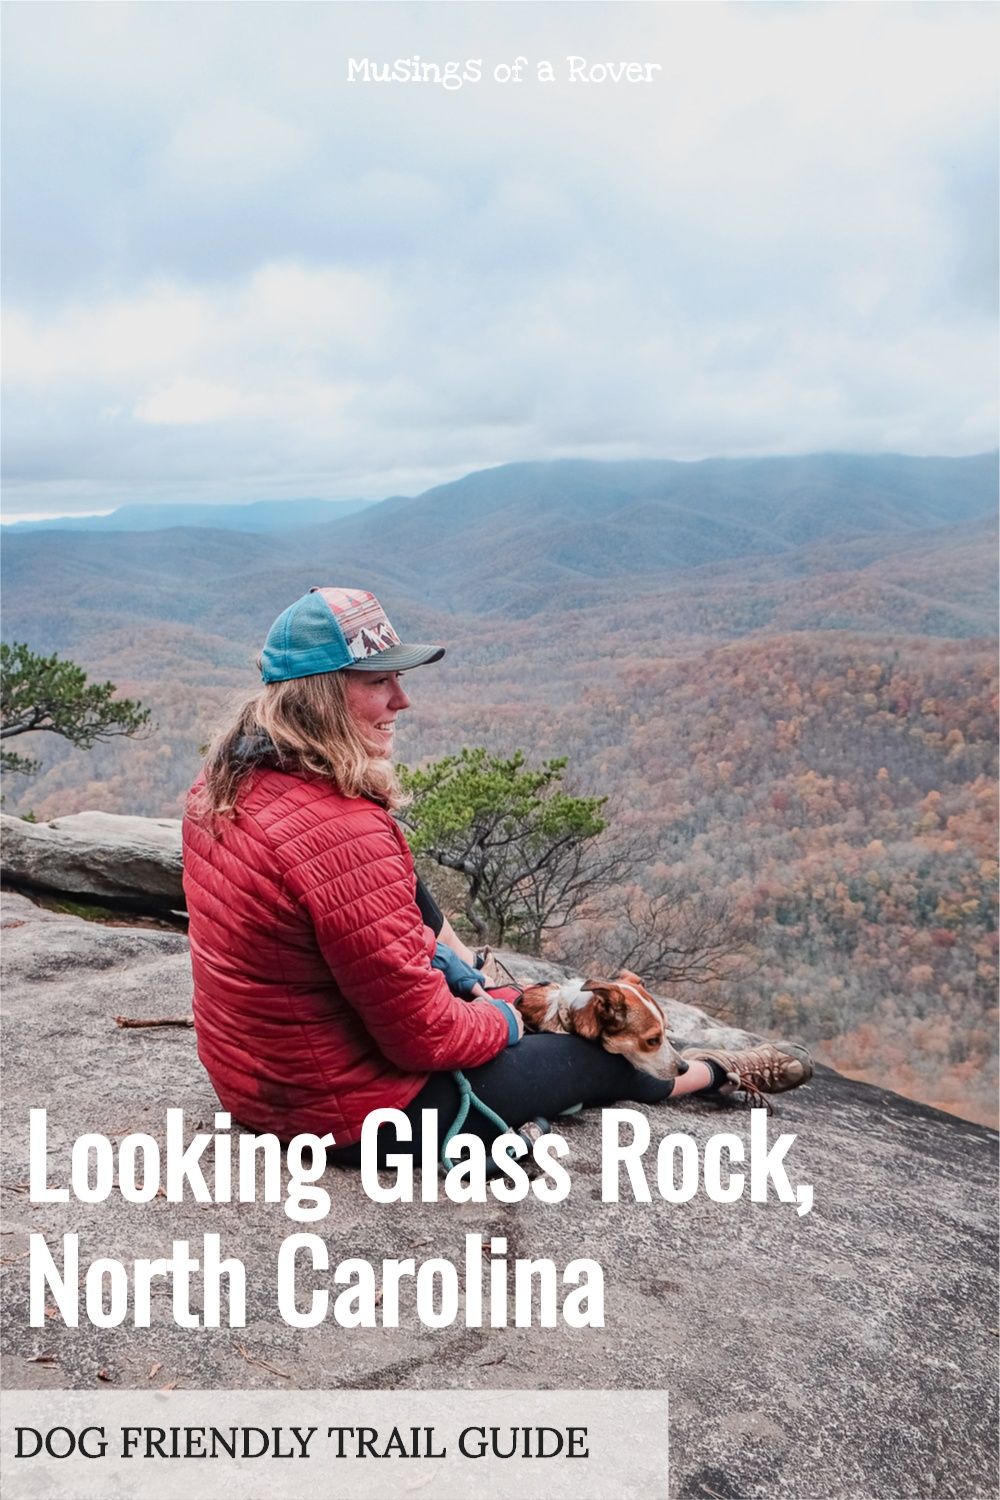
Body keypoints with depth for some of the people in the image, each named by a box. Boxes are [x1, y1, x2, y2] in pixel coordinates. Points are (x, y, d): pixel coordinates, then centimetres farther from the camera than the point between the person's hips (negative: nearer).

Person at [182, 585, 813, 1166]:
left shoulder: (228, 779, -5)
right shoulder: (345, 834, -34)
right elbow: (425, 1037, -27)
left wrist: (461, 976, 11)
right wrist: (496, 1021, -5)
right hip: (353, 1117, -8)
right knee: (598, 1053, 13)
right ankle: (718, 1072, 44)